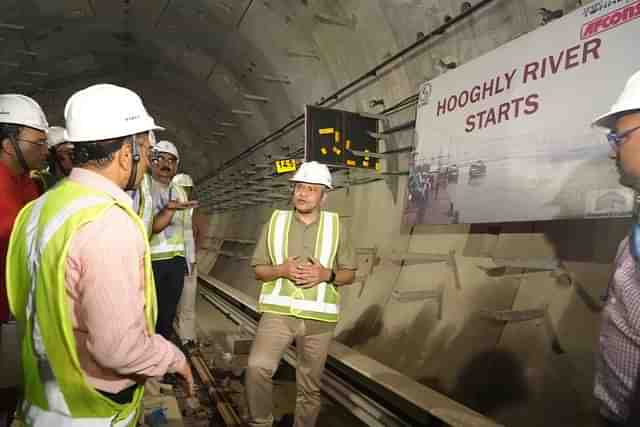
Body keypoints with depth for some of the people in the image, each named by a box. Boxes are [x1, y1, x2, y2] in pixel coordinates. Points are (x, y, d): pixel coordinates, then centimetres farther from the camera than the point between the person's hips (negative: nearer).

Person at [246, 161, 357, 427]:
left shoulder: (336, 226, 2)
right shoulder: (275, 222, 3)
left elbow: (350, 274, 7)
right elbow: (258, 270, 6)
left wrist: (326, 274, -13)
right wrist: (281, 269, -14)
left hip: (318, 317, 1)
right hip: (278, 312, 0)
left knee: (310, 387, 10)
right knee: (257, 367, -20)